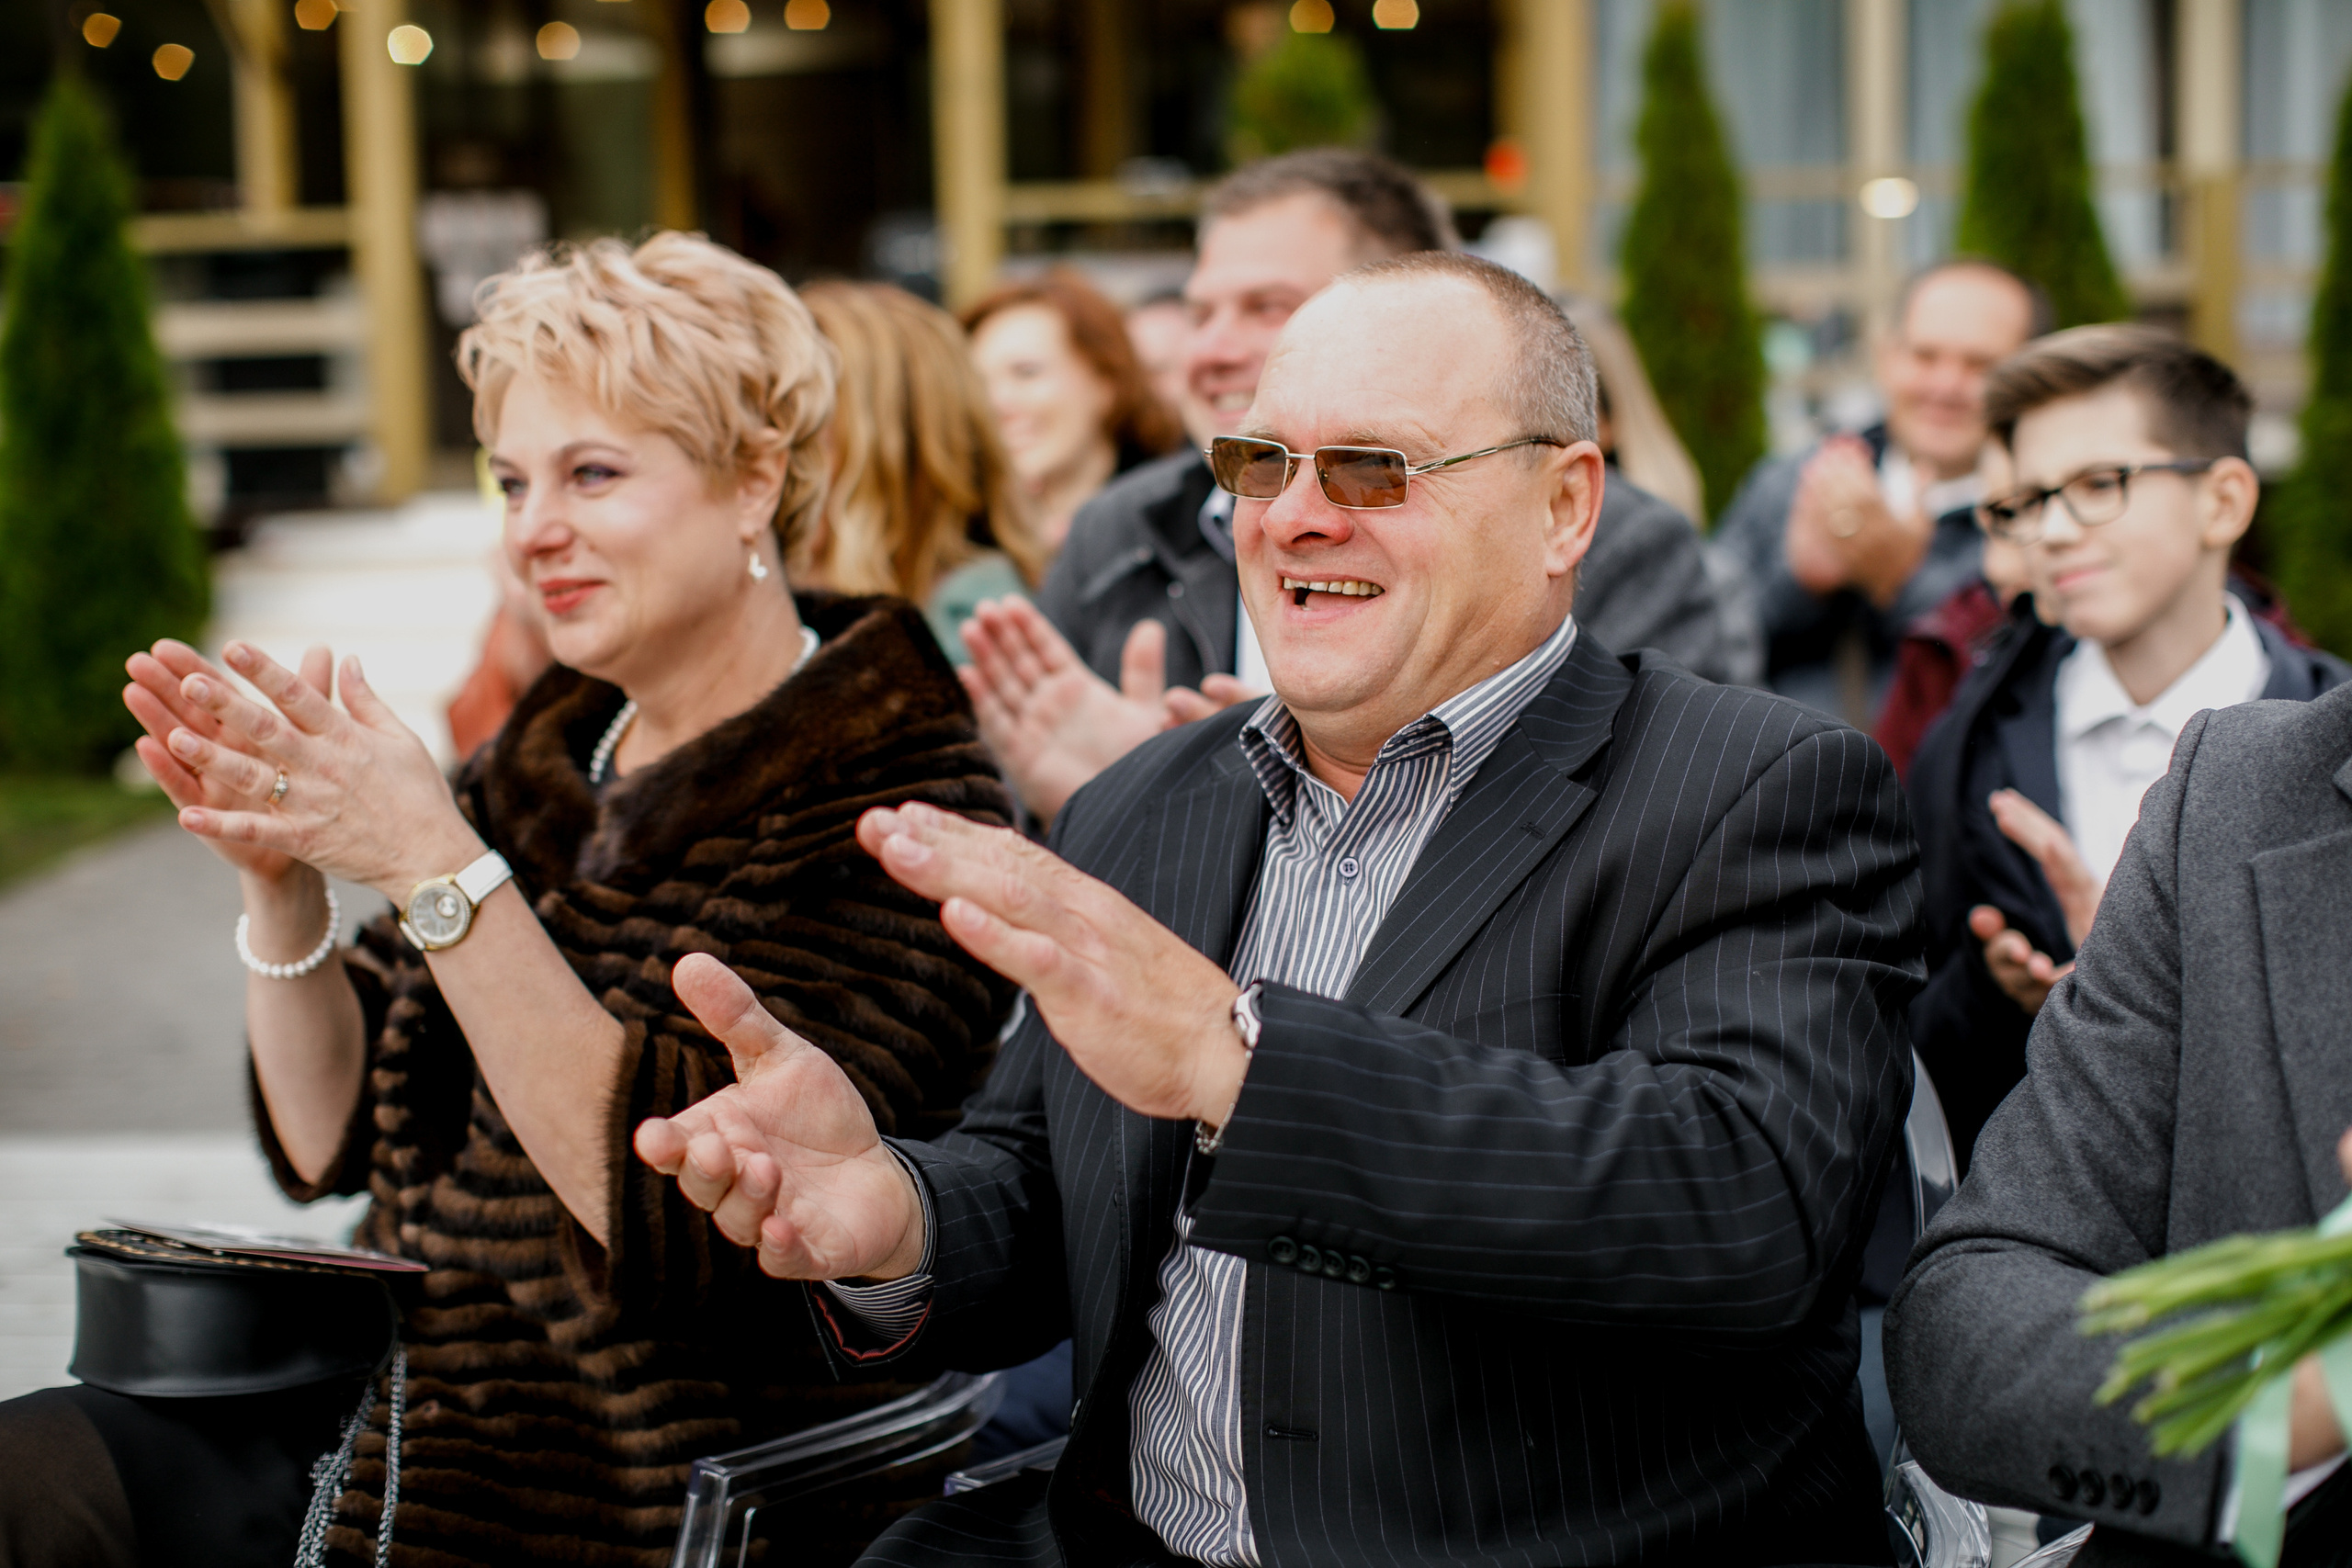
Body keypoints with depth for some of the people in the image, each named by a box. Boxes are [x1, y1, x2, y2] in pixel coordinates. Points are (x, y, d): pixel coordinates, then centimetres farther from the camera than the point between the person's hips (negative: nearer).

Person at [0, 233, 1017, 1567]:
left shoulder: (899, 810, -12)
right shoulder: (553, 759, 9)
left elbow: (687, 1205, -23)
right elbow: (330, 1140, 8)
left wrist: (437, 867, -26)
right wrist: (280, 883, -9)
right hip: (411, 1398, 6)